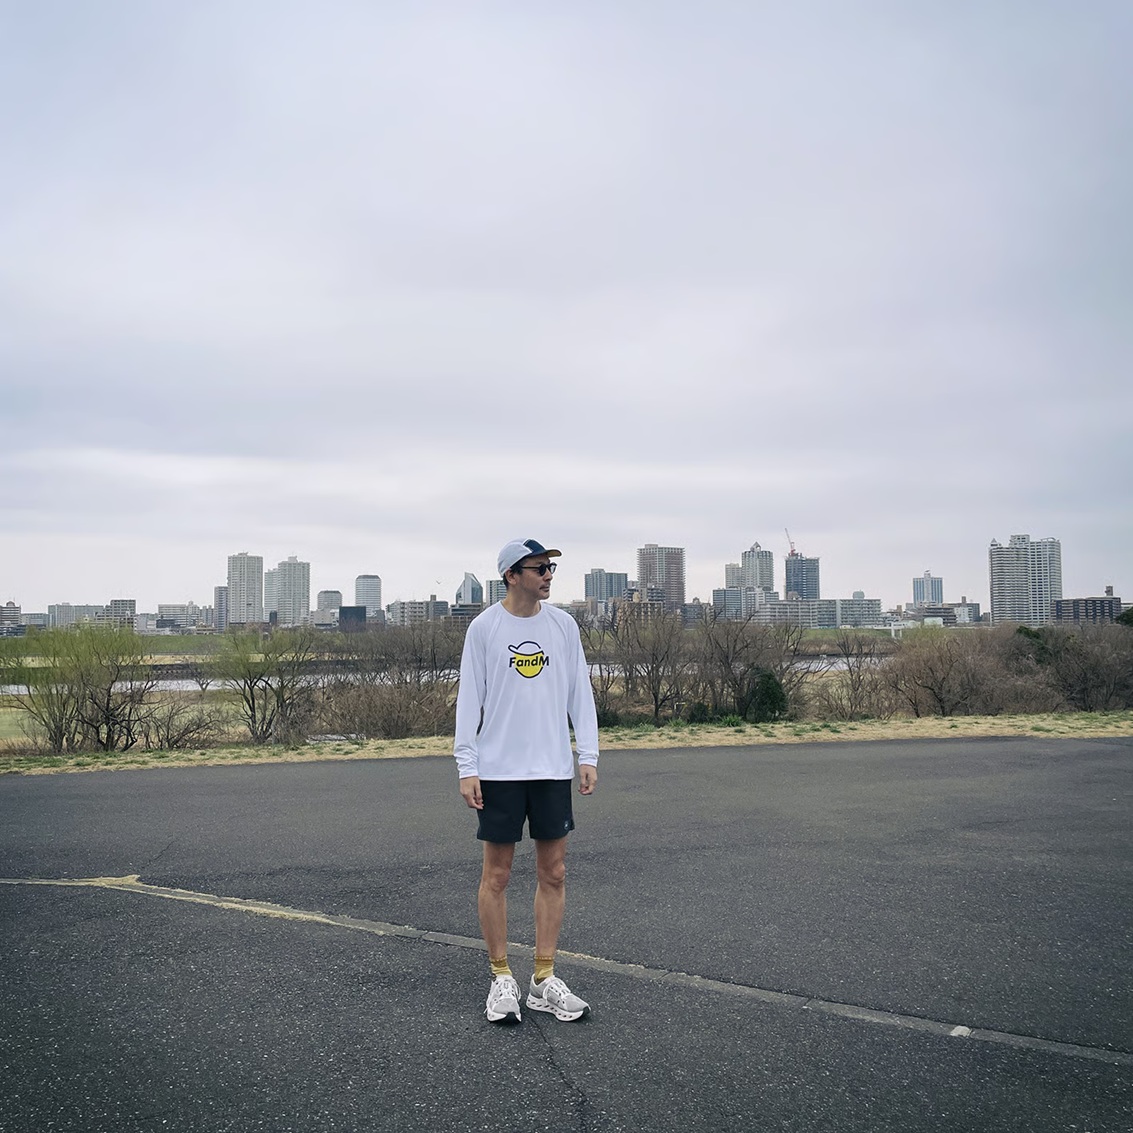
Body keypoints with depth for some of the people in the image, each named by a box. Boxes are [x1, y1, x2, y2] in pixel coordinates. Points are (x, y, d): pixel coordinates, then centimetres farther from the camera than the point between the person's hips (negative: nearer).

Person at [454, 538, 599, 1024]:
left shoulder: (563, 624, 6)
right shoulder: (483, 628, -3)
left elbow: (580, 692, 8)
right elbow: (469, 699, -2)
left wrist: (588, 756, 2)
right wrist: (466, 767, -7)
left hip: (554, 767, 3)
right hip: (498, 769, -3)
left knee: (553, 873, 6)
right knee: (496, 875, 3)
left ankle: (544, 980, 17)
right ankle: (501, 979, 17)